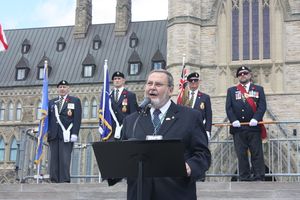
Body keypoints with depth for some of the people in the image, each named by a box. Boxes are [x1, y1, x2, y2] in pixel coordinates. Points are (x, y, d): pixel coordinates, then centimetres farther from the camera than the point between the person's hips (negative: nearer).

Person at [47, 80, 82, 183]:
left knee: (65, 159, -10)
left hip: (66, 135, -4)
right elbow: (48, 118, 18)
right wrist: (46, 132, 8)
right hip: (53, 135, 4)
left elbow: (77, 119, 0)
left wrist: (74, 134, -10)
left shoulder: (75, 101, 9)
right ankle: (54, 181, 4)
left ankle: (65, 181, -8)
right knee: (54, 158, 2)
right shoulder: (52, 102, 21)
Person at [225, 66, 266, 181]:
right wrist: (233, 120, -10)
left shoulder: (258, 89, 14)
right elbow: (229, 107, 6)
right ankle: (244, 178, 5)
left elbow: (262, 106, 2)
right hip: (238, 128, 1)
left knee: (257, 154, -2)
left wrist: (256, 118, -14)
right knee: (241, 154, 1)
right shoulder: (231, 91, 17)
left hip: (254, 127, -1)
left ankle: (258, 178, 1)